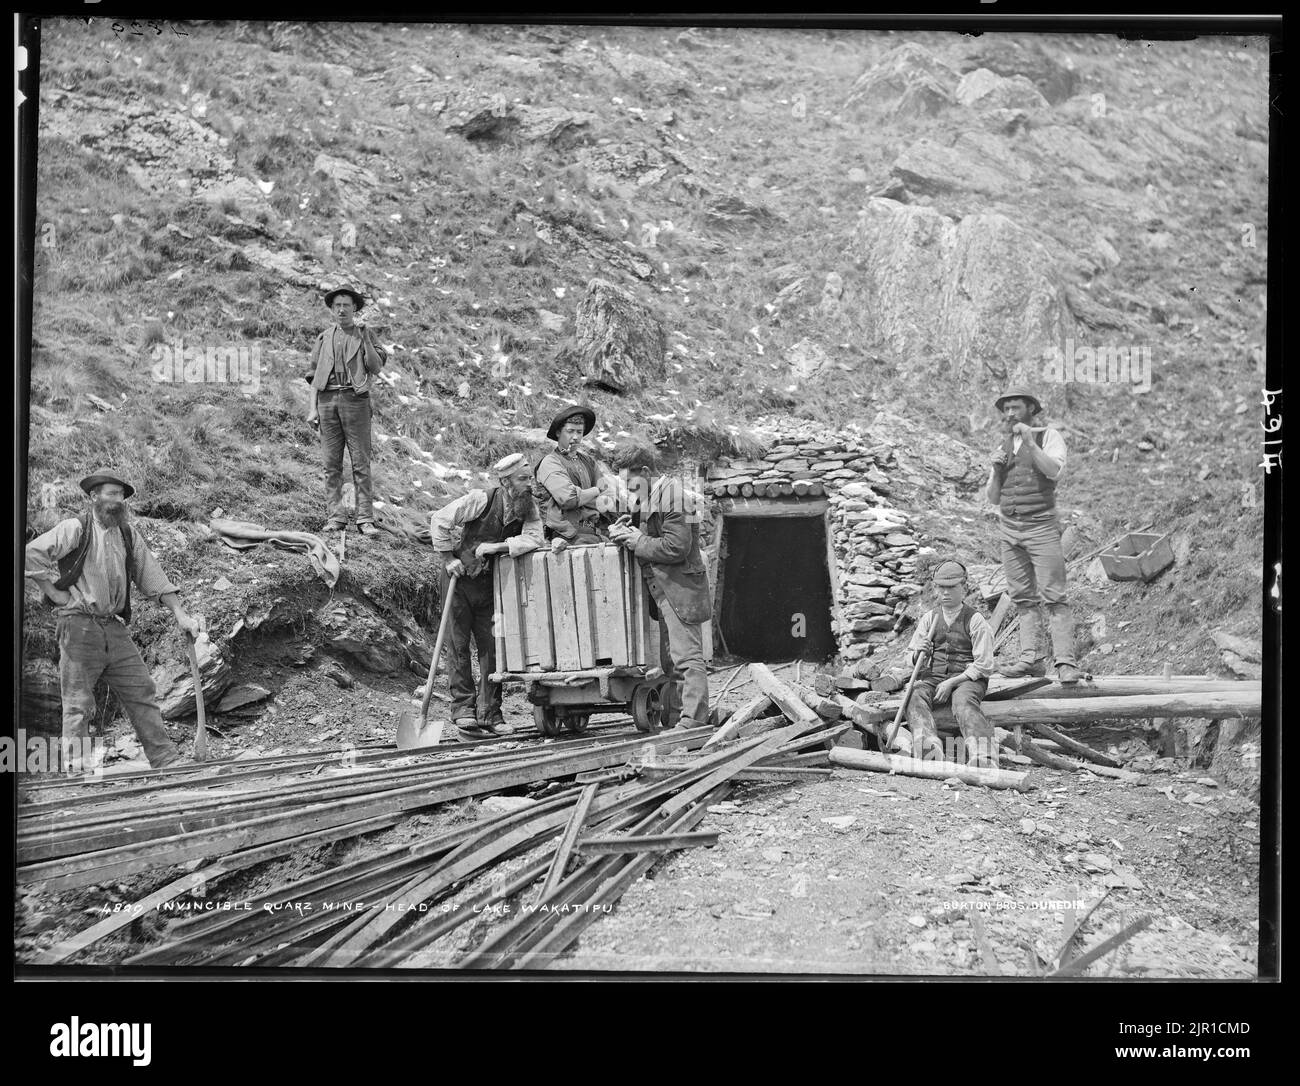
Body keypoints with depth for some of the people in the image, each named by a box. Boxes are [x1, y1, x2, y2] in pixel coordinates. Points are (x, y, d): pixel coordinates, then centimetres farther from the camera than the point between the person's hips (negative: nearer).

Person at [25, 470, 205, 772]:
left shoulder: (128, 533, 13)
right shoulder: (75, 528, -5)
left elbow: (151, 575, 14)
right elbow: (31, 554, -12)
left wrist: (180, 615, 9)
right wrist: (55, 592, -10)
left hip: (114, 627, 6)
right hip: (79, 625, -6)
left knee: (142, 692, 3)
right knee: (79, 703, -3)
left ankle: (167, 761, 6)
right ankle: (76, 771, 2)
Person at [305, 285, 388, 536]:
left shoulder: (365, 334, 10)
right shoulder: (324, 338, 18)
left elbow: (376, 367, -2)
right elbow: (315, 376, 16)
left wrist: (365, 340, -13)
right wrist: (313, 408, 7)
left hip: (354, 399, -3)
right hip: (327, 399, 3)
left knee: (361, 463, -6)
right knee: (331, 463, 2)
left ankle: (366, 519, -6)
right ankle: (335, 517, 5)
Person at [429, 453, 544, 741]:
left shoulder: (529, 509, -6)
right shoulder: (481, 500, -19)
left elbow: (533, 538, -23)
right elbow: (439, 520, -15)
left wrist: (495, 547, -29)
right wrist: (448, 557, -16)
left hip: (490, 582, 4)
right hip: (460, 577, -4)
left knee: (492, 646, 1)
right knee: (459, 644, -3)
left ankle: (489, 714, 5)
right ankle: (463, 709, 0)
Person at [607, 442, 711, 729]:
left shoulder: (671, 496, -15)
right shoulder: (648, 498, 16)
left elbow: (675, 548, -23)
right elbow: (649, 540, 20)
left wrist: (637, 541, -13)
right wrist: (621, 533, 0)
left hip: (680, 589, -10)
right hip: (664, 591, 10)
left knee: (686, 657, -8)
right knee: (669, 660, 13)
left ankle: (693, 719, -7)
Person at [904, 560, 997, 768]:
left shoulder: (976, 620, 1)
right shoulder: (929, 618, 14)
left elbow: (984, 666, -4)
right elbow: (912, 663, 15)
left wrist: (951, 683, -14)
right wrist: (919, 653, -10)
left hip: (967, 679, -3)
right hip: (934, 676, 3)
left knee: (963, 702, -37)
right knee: (915, 696, -30)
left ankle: (984, 760, -54)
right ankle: (930, 751, -53)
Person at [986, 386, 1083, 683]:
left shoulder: (1048, 436, 1)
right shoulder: (1003, 447, 15)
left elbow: (1055, 471, -17)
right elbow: (993, 497, 15)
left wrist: (1030, 442, -22)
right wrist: (996, 469, -2)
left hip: (1041, 527, -5)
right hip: (1009, 530, 5)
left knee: (1054, 596, -11)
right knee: (1023, 598, 2)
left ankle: (1066, 663, -16)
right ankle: (1030, 659, 2)